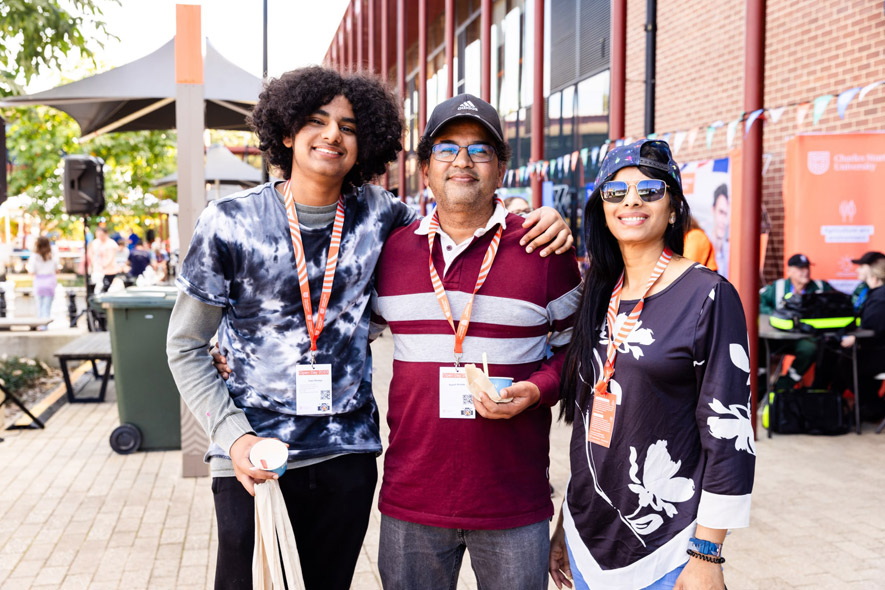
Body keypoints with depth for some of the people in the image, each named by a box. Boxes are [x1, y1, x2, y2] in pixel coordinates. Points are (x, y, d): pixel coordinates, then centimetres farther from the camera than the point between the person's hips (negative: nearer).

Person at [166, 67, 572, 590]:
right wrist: (232, 434, -12)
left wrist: (543, 222, -6)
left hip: (347, 454, 3)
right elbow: (185, 348, 1)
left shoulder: (376, 215, 1)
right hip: (254, 456, -2)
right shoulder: (230, 224, -5)